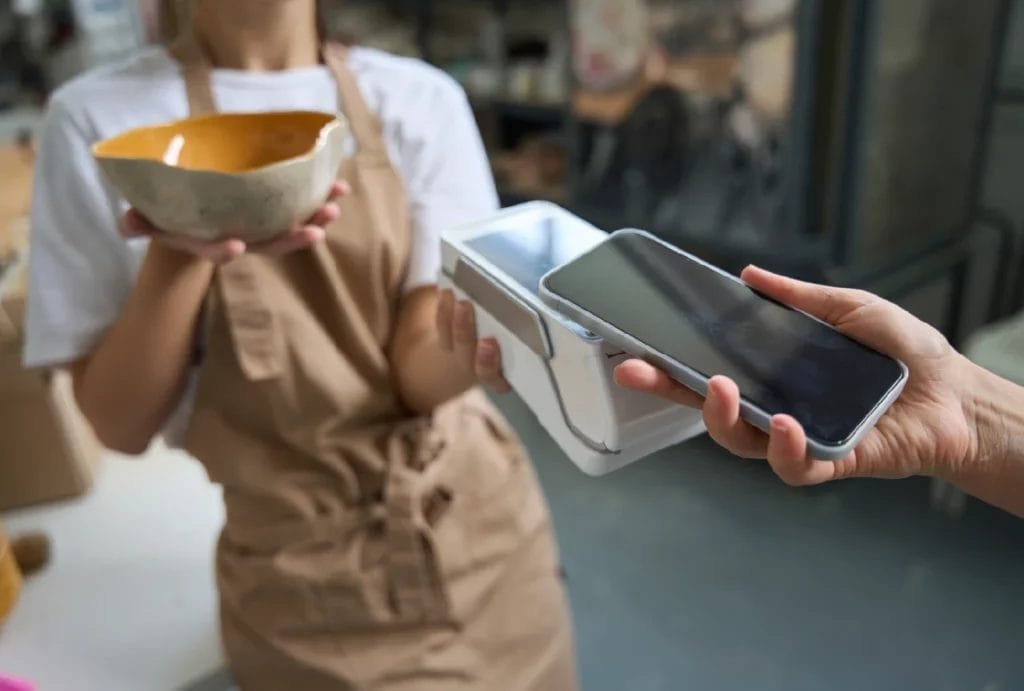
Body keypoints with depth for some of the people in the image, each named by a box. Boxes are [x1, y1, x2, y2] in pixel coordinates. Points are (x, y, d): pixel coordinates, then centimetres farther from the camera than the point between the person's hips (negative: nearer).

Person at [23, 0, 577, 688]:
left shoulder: (419, 98, -4)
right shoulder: (101, 118, -7)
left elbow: (421, 371, -12)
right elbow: (121, 422, -9)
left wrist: (462, 345, -33)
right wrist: (176, 256, -24)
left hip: (482, 528, 2)